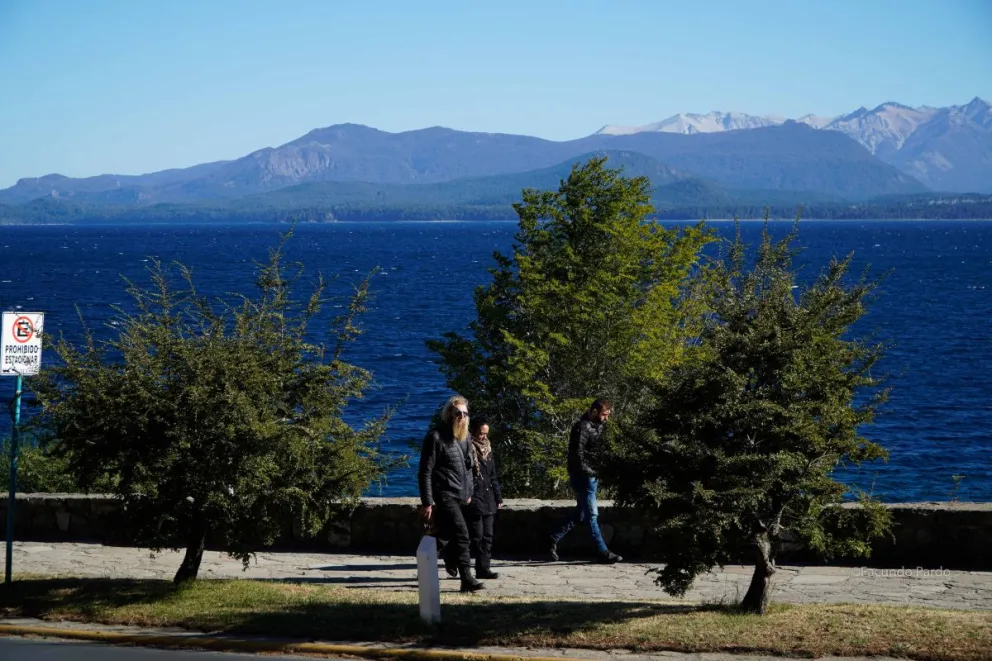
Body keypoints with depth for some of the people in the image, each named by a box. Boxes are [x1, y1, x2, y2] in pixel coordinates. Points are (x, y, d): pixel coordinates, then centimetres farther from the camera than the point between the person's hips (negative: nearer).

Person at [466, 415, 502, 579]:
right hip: (473, 500, -8)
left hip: (488, 500, 8)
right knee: (476, 535, -9)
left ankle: (483, 568, 8)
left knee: (487, 536, 6)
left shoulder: (488, 449, 16)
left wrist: (498, 497, 18)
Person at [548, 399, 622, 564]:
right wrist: (591, 472, -18)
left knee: (581, 514, 14)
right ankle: (602, 553, -1)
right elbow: (577, 456, -21)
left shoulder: (598, 426, 12)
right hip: (583, 477, -9)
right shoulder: (582, 428, -16)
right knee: (592, 515, -4)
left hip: (592, 477, 9)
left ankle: (554, 539, 22)